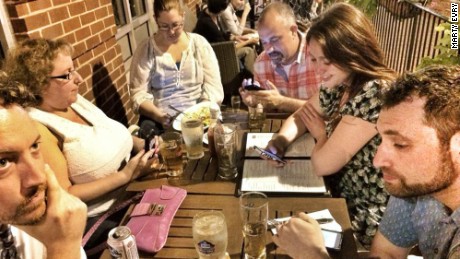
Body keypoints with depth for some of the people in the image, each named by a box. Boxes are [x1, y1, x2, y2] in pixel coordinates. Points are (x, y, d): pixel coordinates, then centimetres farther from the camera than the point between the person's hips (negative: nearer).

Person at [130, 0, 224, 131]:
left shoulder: (199, 43, 5)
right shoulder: (145, 50, 2)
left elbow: (213, 85, 0)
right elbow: (139, 93, -3)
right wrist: (159, 116, -21)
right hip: (160, 121, 0)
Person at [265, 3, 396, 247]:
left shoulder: (374, 94, -29)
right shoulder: (338, 85, -3)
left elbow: (322, 163, -27)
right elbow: (300, 117, 10)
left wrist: (321, 133, -6)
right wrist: (281, 140, -11)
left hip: (364, 216, -7)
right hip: (339, 194, 7)